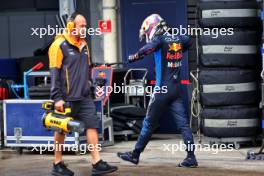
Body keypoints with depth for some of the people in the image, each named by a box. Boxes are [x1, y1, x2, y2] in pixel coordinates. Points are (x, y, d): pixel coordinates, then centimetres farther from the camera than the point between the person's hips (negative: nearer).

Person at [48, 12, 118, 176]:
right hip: (67, 98, -6)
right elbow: (54, 73, -13)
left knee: (92, 125, -3)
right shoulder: (60, 45, -10)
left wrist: (88, 88, 21)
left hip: (84, 97, 7)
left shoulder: (84, 45, 13)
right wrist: (57, 98, -17)